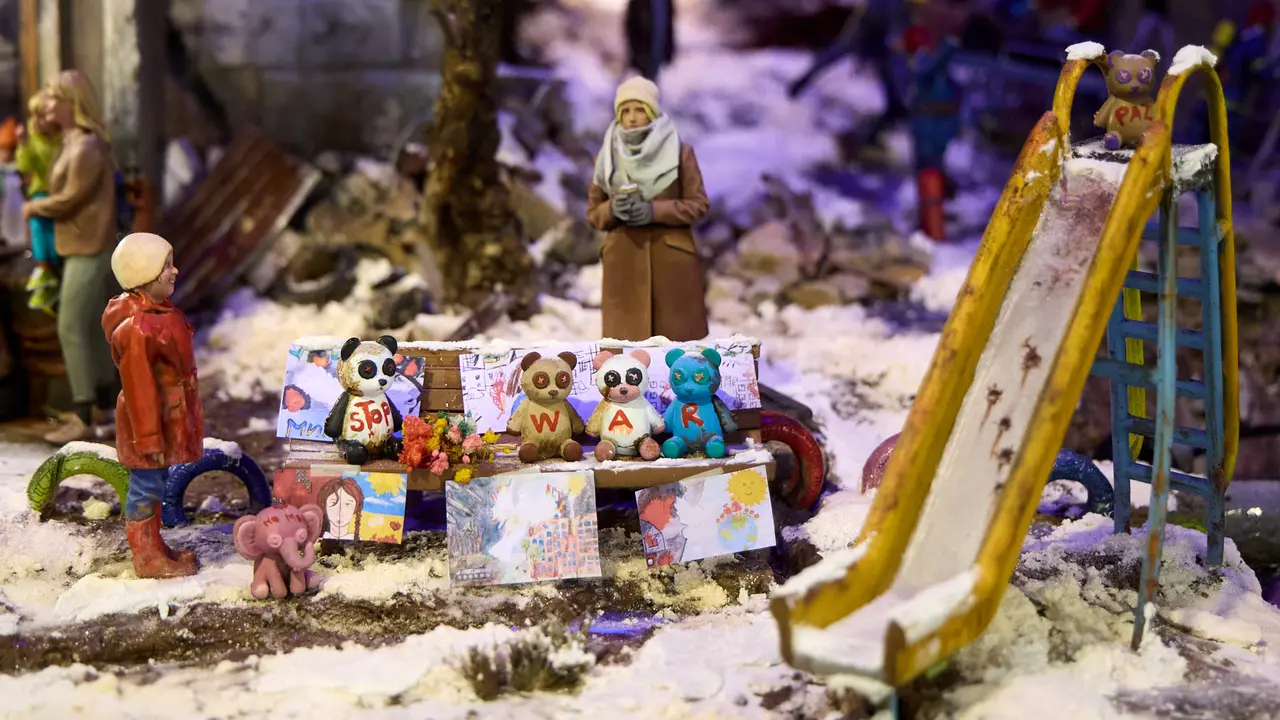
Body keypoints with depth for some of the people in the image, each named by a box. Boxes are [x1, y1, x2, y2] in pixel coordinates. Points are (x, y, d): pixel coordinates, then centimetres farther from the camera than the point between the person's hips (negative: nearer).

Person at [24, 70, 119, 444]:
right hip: (83, 246, 10)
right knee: (91, 326, 15)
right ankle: (103, 405, 25)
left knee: (71, 329, -9)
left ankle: (83, 418, -6)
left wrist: (33, 207, -3)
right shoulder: (74, 141, 10)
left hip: (87, 248, -10)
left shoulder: (86, 148, -21)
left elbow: (68, 199, -18)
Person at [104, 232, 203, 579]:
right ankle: (147, 559, 16)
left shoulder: (158, 311, 5)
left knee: (155, 484, 20)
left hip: (170, 416, 10)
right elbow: (138, 387, -25)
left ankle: (154, 548, 33)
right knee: (146, 488, 4)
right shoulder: (136, 328, -27)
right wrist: (149, 437, -21)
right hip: (151, 419, -10)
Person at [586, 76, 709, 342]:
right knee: (626, 342, -3)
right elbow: (593, 213, 11)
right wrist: (612, 210, -12)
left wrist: (654, 211, -14)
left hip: (672, 261, -1)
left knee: (677, 338, -2)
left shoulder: (680, 152, 1)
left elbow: (699, 205, 0)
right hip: (624, 263, 1)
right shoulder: (605, 158, 7)